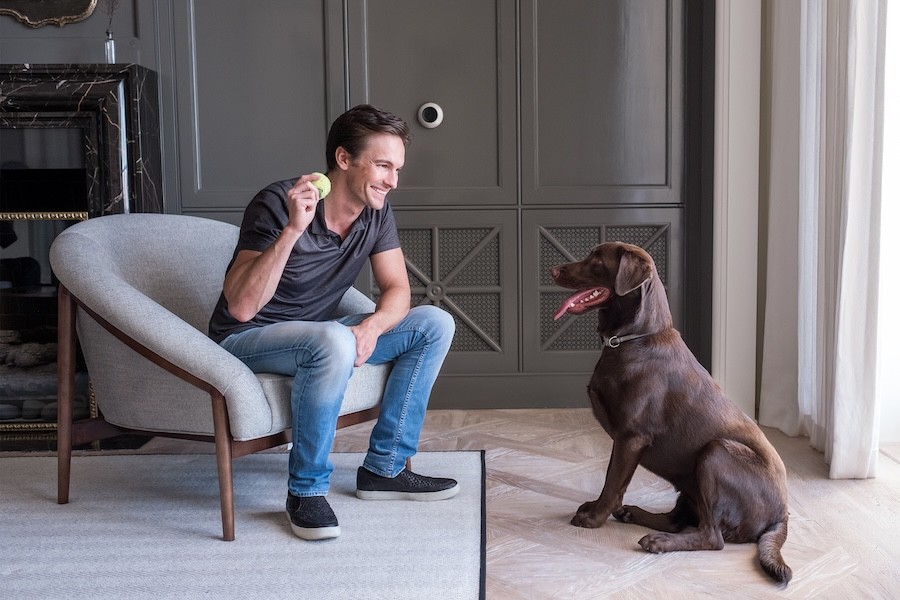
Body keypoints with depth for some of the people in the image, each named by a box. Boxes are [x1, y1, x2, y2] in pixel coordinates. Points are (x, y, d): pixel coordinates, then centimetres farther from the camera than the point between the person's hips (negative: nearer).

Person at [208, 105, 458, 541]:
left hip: (314, 338, 7)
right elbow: (241, 307, -32)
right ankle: (306, 490, -19)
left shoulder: (376, 211, -4)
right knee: (334, 342, -39)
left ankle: (384, 468, 0)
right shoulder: (278, 204, -24)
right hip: (246, 342, -7)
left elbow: (397, 289, 0)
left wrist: (371, 327, -22)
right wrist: (292, 230, -42)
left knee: (435, 324, -4)